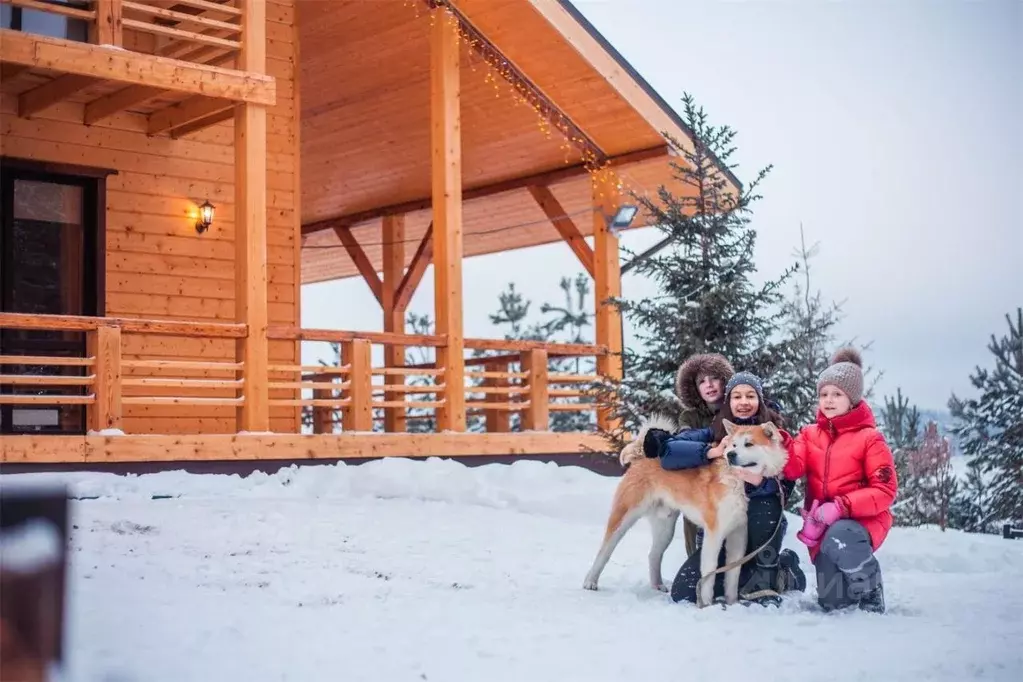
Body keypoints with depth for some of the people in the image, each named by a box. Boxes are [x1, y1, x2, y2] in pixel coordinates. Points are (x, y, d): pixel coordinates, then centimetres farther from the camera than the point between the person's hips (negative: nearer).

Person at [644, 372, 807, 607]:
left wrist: (760, 482, -32)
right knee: (683, 593, -16)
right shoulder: (715, 432, 0)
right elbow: (669, 450, -16)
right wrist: (712, 451, -28)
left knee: (764, 504, -38)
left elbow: (785, 486, -12)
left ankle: (767, 574, -14)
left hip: (762, 528, -3)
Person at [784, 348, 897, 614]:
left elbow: (885, 490, -11)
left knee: (839, 539, -39)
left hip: (861, 519, -4)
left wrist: (842, 507, -22)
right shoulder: (809, 434, 7)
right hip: (821, 524, 4)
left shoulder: (869, 438, -6)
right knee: (831, 603, -3)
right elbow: (793, 469, -9)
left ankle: (870, 584, -8)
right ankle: (851, 584, 34)